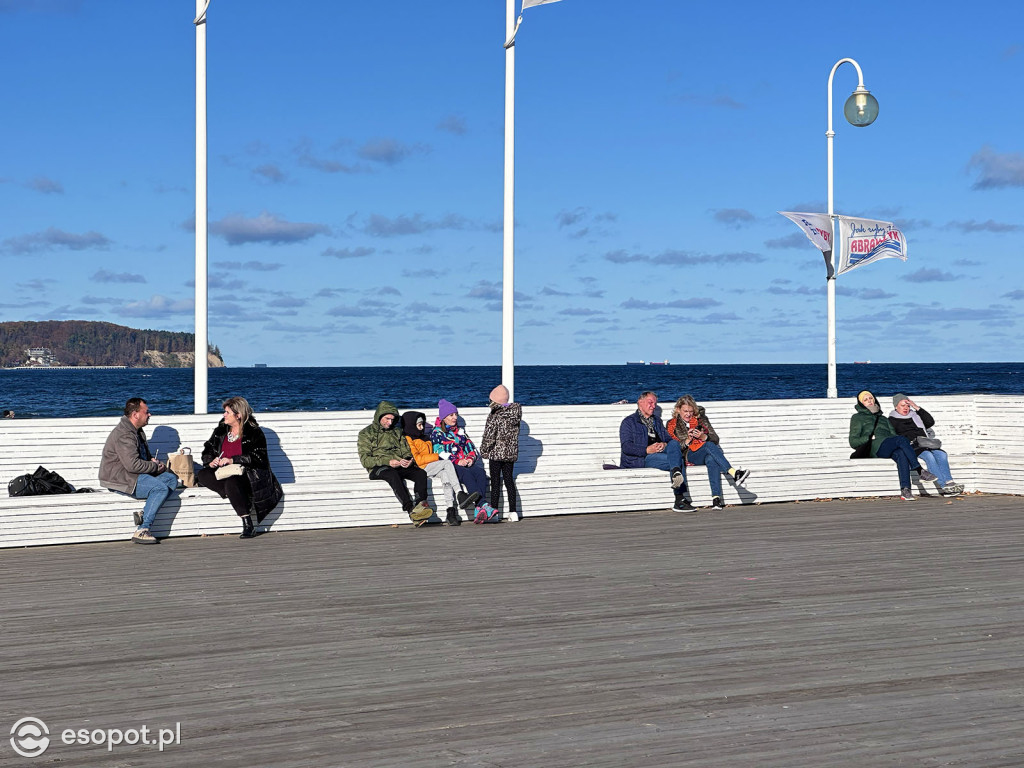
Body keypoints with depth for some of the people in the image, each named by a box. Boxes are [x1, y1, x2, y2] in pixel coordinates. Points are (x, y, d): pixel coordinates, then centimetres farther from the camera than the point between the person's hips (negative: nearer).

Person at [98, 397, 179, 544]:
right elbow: (132, 464, -27)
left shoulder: (137, 431, 16)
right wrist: (155, 466, -14)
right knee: (161, 488, -27)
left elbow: (145, 455, 30)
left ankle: (144, 514, -12)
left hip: (133, 475, 11)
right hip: (119, 479, -11)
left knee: (171, 479, 1)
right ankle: (141, 531, -27)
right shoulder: (124, 434, -19)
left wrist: (153, 460, 6)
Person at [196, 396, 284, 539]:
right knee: (202, 475, -22)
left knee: (232, 483, -39)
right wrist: (210, 462, -5)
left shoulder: (254, 433, -3)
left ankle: (248, 525, -36)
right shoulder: (220, 431, 16)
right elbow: (207, 451, 19)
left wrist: (233, 460, -22)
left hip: (247, 474, -6)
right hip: (224, 474, 6)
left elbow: (258, 458, -13)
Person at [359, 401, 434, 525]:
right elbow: (365, 460, -1)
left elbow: (406, 451, 22)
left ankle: (419, 505, -48)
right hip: (378, 468, -5)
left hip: (400, 466, 5)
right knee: (393, 475, -40)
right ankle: (411, 510, -54)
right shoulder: (366, 433, 11)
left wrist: (409, 460, -6)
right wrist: (387, 462, -16)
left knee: (421, 473, -27)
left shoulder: (397, 432, 26)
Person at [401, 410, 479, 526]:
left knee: (445, 474, -26)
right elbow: (416, 459, -11)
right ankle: (460, 495, -34)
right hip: (420, 469, -7)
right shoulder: (408, 440, 0)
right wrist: (436, 457, -10)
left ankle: (451, 511, -39)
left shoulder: (425, 438, 29)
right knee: (447, 463, -24)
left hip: (431, 467, 7)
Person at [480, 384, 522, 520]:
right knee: (509, 481, 11)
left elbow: (489, 436, -15)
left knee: (495, 483, 0)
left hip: (496, 453, -6)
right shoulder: (516, 412, 3)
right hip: (511, 452, 6)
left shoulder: (494, 416, -15)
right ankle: (513, 511, 8)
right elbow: (515, 432, 10)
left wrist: (484, 450, -2)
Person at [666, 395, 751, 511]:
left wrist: (703, 437, -11)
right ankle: (734, 473, -53)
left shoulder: (701, 419, 20)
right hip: (689, 456, -2)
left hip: (706, 454, 2)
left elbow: (715, 439, 10)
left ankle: (716, 498, -54)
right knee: (709, 446, -36)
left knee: (711, 459, -39)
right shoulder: (673, 425, 15)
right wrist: (688, 439, -13)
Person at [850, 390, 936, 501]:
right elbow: (853, 442, 12)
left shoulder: (883, 419, 39)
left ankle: (905, 490, -51)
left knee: (901, 454, -36)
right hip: (875, 447, -3)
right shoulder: (857, 418, 25)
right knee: (902, 440, -33)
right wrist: (871, 437, -4)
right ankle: (921, 471, -39)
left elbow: (894, 435, 25)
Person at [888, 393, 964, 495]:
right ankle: (945, 485, -42)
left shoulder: (915, 416, 30)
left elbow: (930, 422, 16)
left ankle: (949, 482, -38)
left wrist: (917, 408, 12)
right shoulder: (892, 420, 14)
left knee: (941, 454, -25)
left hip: (925, 445, 5)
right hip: (909, 447, -5)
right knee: (928, 456, -33)